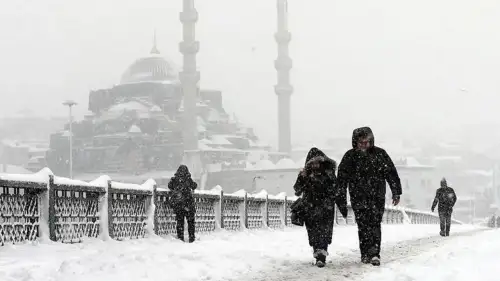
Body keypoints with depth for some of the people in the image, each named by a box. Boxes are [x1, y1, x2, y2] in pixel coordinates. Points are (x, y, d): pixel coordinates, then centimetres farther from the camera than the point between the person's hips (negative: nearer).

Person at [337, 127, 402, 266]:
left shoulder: (380, 154, 3)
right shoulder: (350, 156, 2)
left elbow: (391, 173, 8)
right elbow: (342, 178, 4)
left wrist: (396, 193, 5)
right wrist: (341, 197, -1)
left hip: (377, 196, 0)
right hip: (358, 197, 0)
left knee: (375, 223, -7)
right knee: (363, 225, -3)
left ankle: (374, 254, -9)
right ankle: (366, 254, 2)